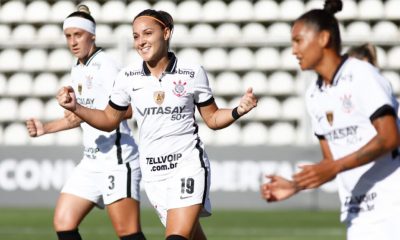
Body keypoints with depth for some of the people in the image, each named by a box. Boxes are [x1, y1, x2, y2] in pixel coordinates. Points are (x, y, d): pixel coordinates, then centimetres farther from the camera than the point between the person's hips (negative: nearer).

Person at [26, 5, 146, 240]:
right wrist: (45, 128, 20)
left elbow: (129, 109, -22)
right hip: (91, 161, 9)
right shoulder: (77, 70, 16)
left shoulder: (105, 66, -12)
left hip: (117, 160, -9)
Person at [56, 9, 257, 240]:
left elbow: (212, 118, 5)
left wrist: (239, 110, -13)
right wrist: (76, 107, -2)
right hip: (153, 172, 3)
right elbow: (109, 120, 13)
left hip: (188, 165, -3)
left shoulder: (193, 73, -5)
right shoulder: (128, 77, 1)